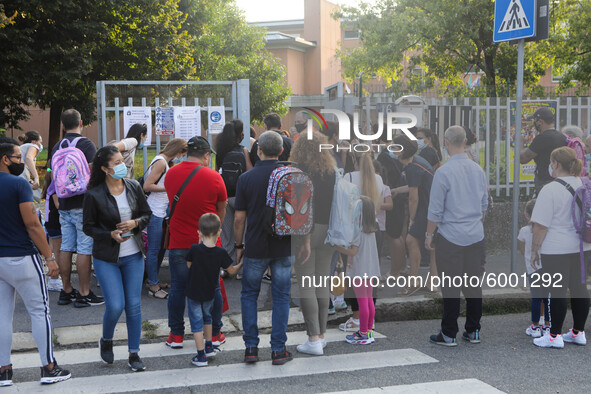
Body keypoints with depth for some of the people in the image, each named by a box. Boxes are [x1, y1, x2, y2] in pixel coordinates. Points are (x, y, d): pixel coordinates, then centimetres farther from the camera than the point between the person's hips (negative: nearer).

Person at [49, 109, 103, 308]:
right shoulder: (86, 144, -9)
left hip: (64, 206, 7)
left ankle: (66, 291, 17)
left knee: (66, 248, 10)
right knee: (84, 249, -3)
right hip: (83, 205, -6)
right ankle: (84, 294, -1)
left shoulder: (56, 148, 11)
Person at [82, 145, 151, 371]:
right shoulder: (94, 195, -11)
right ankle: (106, 341, 23)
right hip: (106, 258, -3)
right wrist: (111, 235, -20)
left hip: (133, 255, 3)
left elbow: (147, 214, 10)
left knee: (134, 305, 3)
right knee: (115, 306, -8)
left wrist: (135, 223, -11)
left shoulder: (133, 187, 0)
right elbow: (88, 227, -4)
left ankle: (134, 354, 16)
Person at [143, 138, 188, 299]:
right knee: (154, 249, -3)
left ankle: (153, 280, 26)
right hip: (155, 213, -10)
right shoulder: (161, 162, -15)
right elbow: (147, 186, -19)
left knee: (160, 248, 16)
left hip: (160, 212, 10)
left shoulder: (163, 161, 15)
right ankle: (153, 286, 4)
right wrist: (168, 189, -17)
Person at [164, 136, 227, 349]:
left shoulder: (170, 174, 1)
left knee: (178, 288, 9)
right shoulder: (214, 177, -9)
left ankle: (176, 335, 14)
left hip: (178, 242, 2)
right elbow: (221, 212, 2)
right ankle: (214, 333, 18)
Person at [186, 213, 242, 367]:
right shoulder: (221, 253, -17)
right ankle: (209, 347, 35)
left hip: (193, 293, -3)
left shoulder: (195, 250, -21)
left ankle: (201, 356, 6)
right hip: (210, 293, 3)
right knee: (207, 317, 27)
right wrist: (242, 263, 14)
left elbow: (189, 264, -1)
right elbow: (232, 271, -5)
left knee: (196, 322, 6)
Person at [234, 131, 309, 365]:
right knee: (281, 297, 8)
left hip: (255, 248, 0)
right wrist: (305, 241, 7)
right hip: (284, 247, 1)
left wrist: (239, 246, 8)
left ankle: (251, 347, 10)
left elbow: (239, 218, -3)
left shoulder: (246, 178, -5)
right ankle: (278, 350, 9)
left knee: (249, 294, 14)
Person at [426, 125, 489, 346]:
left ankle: (449, 335, 4)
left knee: (450, 287, -1)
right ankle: (473, 332, 18)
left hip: (451, 236, -6)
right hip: (476, 236, 6)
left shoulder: (443, 172, -12)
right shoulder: (478, 170, 7)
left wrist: (429, 234, 2)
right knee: (473, 284, 10)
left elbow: (436, 210, -9)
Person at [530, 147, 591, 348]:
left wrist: (534, 250, -6)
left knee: (557, 291, -1)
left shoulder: (550, 190, -15)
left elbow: (541, 226, -16)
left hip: (556, 250, -7)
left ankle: (554, 336, 6)